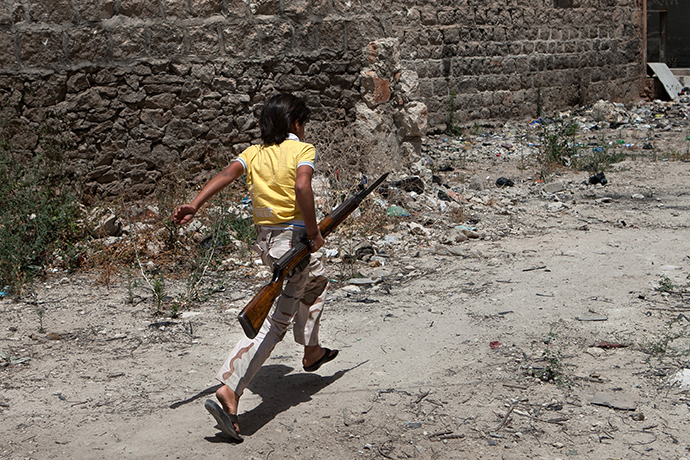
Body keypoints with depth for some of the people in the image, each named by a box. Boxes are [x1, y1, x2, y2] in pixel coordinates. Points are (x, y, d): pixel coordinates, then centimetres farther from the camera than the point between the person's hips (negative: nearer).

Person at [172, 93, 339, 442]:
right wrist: (313, 233, -16)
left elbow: (226, 175, -6)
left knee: (317, 280, 33)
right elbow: (302, 185, -23)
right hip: (292, 237, -7)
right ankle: (230, 390, -20)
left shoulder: (253, 153, 12)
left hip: (264, 239, 7)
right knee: (278, 319, -8)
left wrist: (194, 205, -16)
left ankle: (311, 351, 44)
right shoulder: (302, 149, -3)